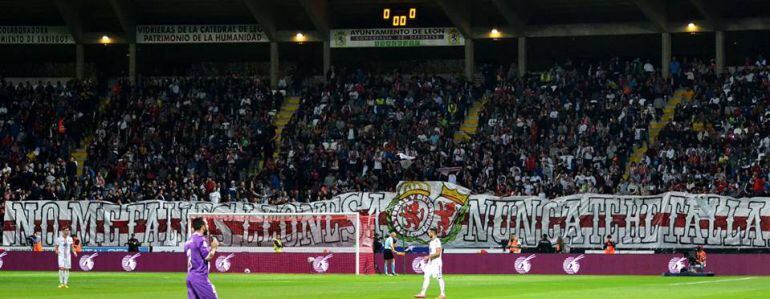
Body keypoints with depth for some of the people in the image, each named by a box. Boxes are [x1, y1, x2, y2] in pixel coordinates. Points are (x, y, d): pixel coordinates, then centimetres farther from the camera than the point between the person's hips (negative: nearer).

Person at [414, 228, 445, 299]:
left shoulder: (437, 241, -13)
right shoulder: (431, 241, 15)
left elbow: (438, 253, -21)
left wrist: (428, 256, -19)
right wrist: (428, 258, 12)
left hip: (436, 262, -9)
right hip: (430, 263, 9)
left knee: (439, 278, -4)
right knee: (426, 276, 4)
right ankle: (423, 293, 3)